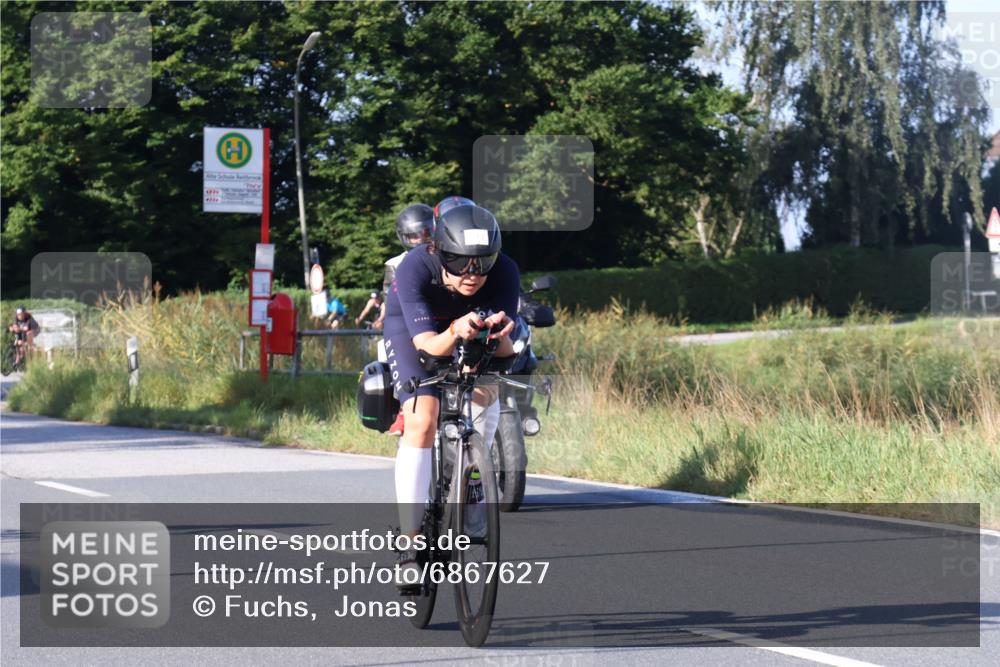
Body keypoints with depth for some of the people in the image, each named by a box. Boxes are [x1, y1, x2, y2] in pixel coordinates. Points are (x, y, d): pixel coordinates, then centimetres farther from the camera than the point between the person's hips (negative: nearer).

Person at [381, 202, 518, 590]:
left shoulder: (504, 273, -33)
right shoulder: (415, 270, -39)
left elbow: (505, 351, -36)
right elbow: (427, 342, -44)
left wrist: (499, 335, -60)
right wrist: (456, 332, -65)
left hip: (468, 324, 4)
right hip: (412, 328, -4)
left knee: (485, 395, -18)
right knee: (422, 421, -20)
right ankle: (410, 544, -20)